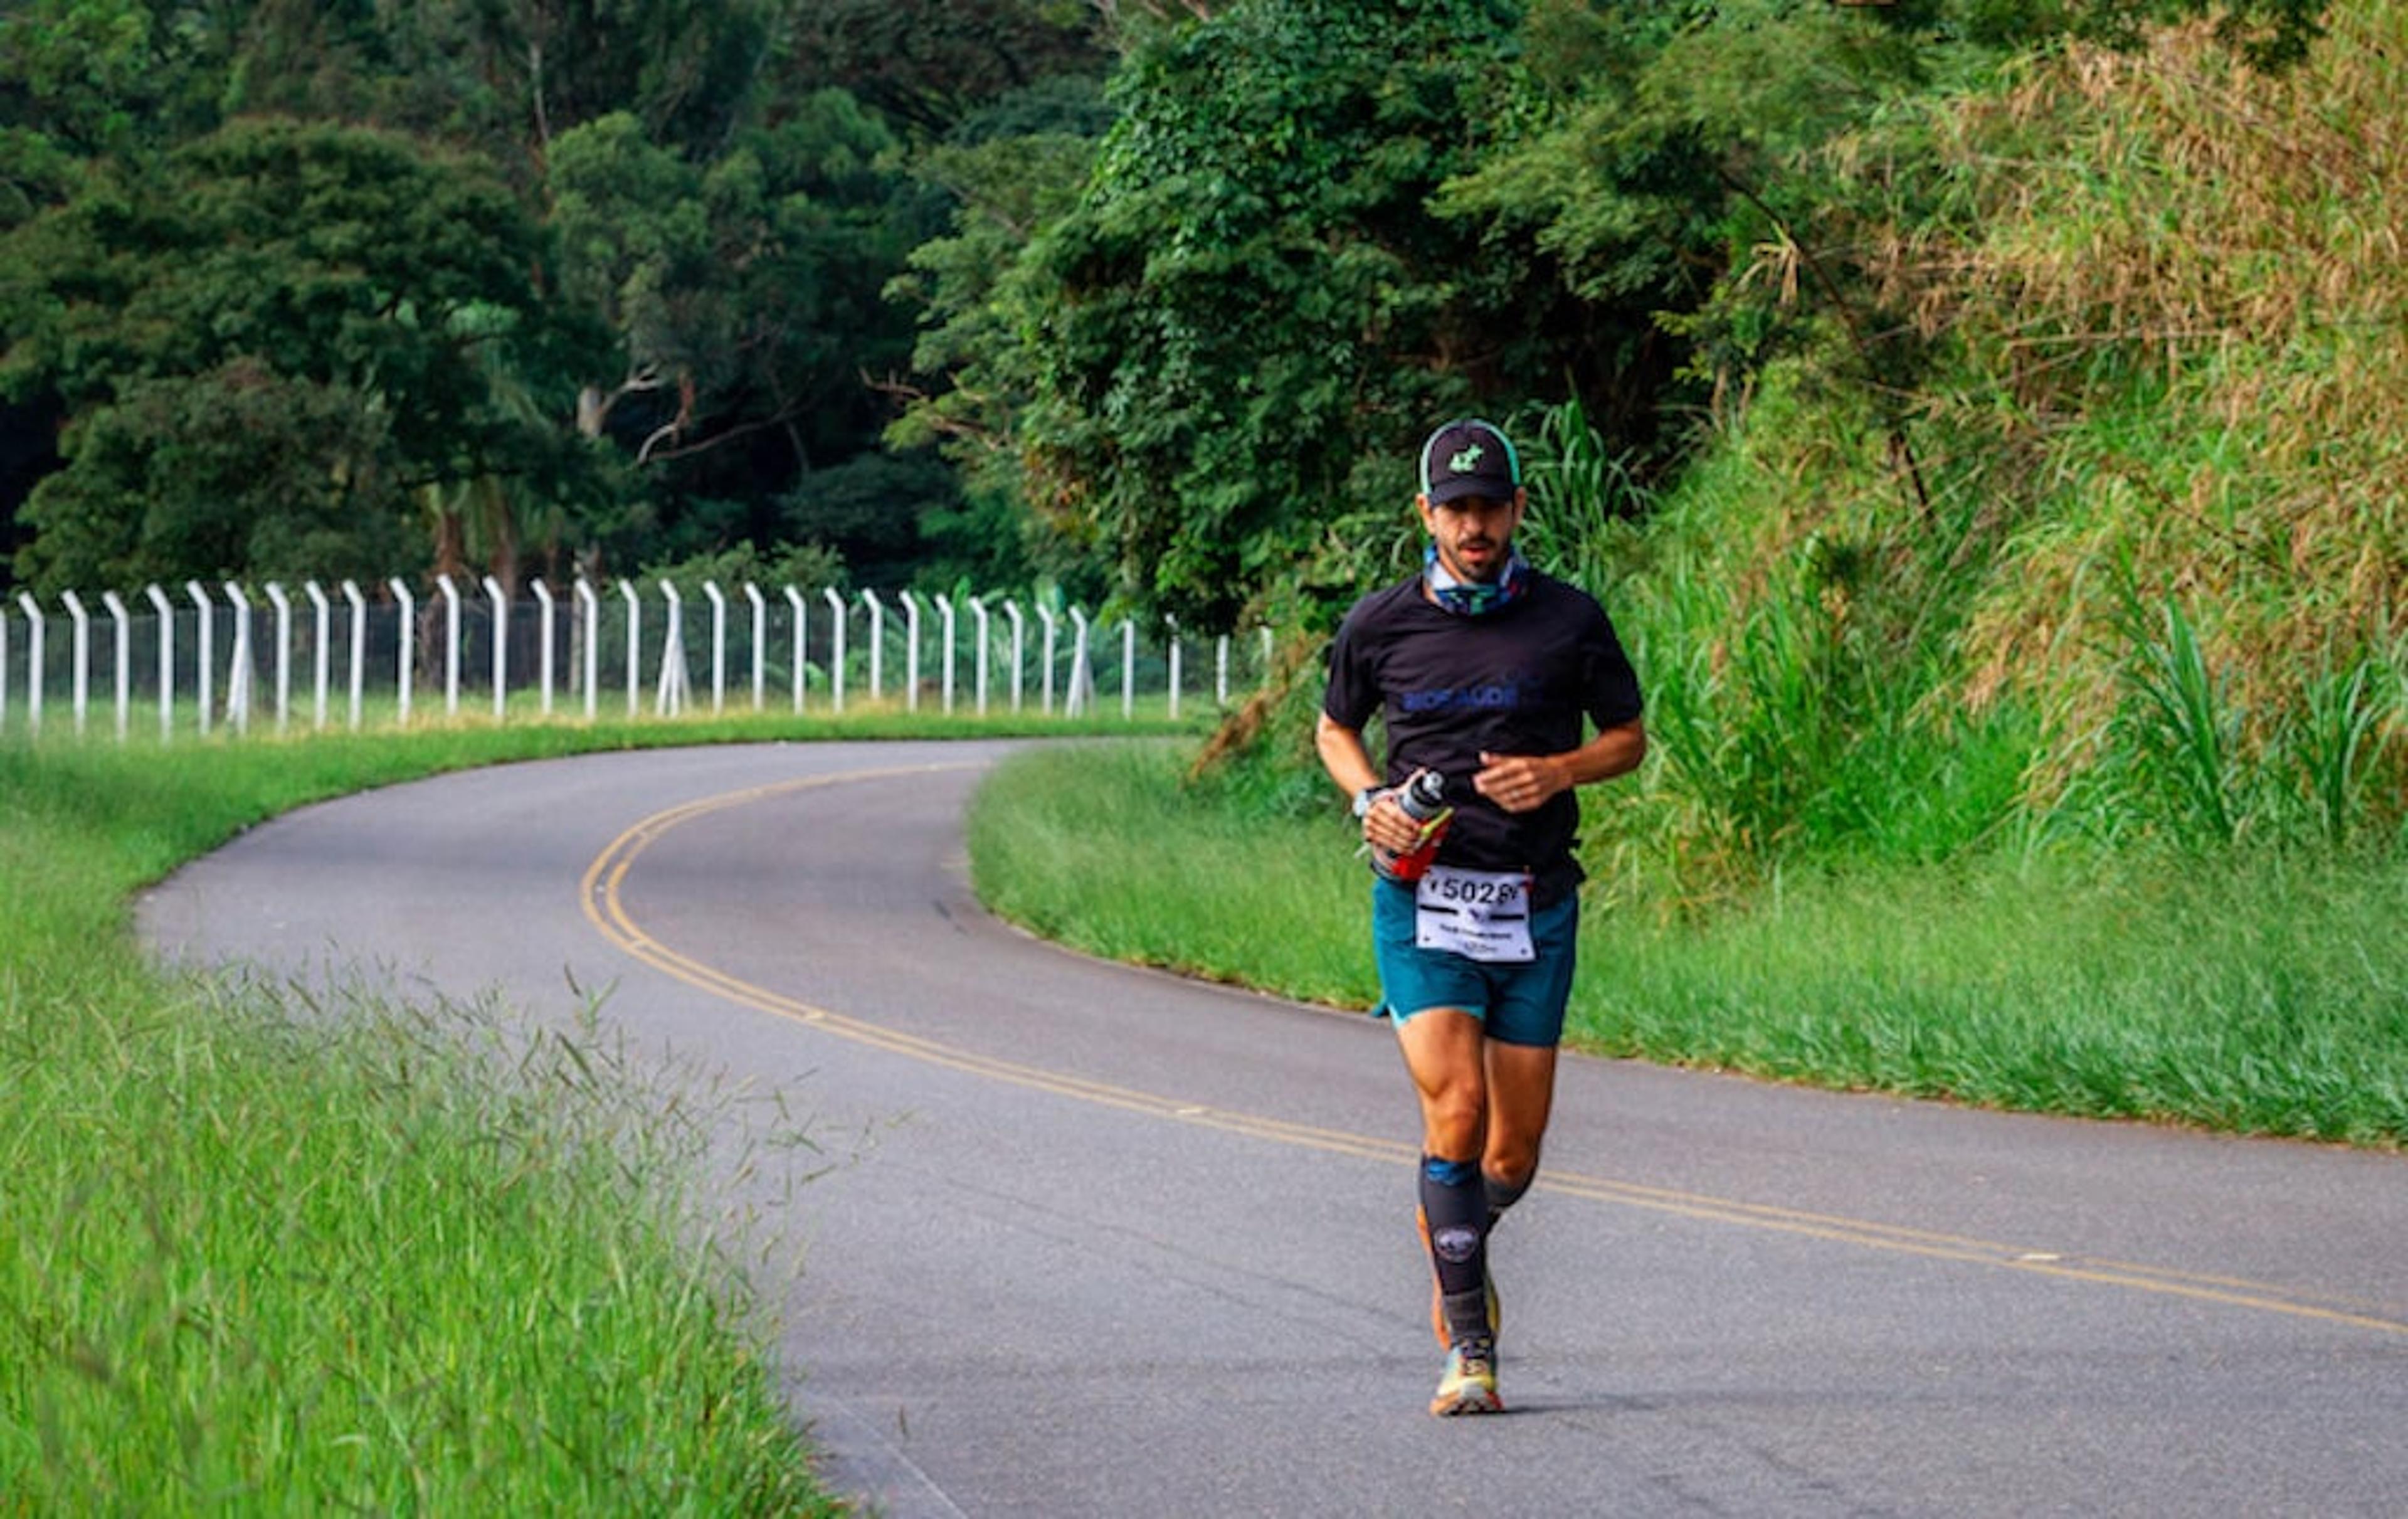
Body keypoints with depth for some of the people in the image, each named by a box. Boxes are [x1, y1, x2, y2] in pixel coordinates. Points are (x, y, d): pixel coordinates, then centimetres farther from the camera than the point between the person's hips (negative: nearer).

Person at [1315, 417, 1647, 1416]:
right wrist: (1370, 799, -2)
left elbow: (1629, 739, 11)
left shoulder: (1569, 621, 1)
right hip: (1421, 896, -1)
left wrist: (1558, 772, -9)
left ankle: (1457, 1238, 41)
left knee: (1516, 1151, 6)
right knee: (1455, 1112, -17)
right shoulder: (1380, 625, 3)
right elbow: (1333, 730, 19)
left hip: (1535, 905, 1)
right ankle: (1468, 1348, -12)